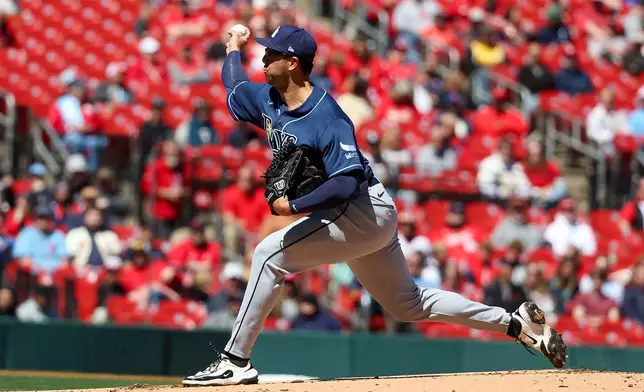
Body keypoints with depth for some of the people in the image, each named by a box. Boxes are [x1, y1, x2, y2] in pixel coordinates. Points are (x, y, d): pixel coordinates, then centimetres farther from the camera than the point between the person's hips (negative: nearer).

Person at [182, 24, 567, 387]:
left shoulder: (326, 118, -22)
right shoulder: (266, 99, 4)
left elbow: (347, 182, -30)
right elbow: (234, 85, 28)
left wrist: (294, 207, -33)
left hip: (364, 210, -10)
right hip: (360, 219, 10)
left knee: (271, 254, -18)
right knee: (407, 303, 16)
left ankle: (236, 361, -16)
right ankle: (517, 323, 21)